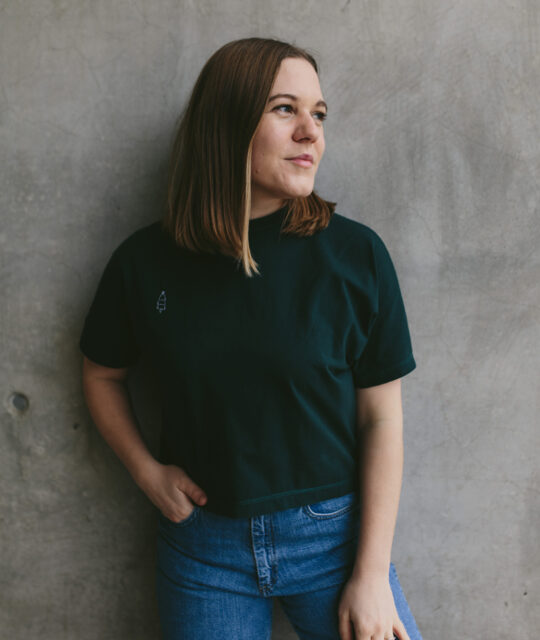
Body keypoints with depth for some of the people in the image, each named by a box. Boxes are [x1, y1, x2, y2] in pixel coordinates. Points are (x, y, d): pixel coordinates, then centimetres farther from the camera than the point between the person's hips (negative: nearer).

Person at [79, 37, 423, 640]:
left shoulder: (355, 253, -10)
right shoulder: (145, 260, -6)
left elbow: (380, 416, -7)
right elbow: (102, 373, 11)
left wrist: (373, 575, -8)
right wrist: (147, 472, -3)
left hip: (333, 536, 0)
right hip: (203, 543, 1)